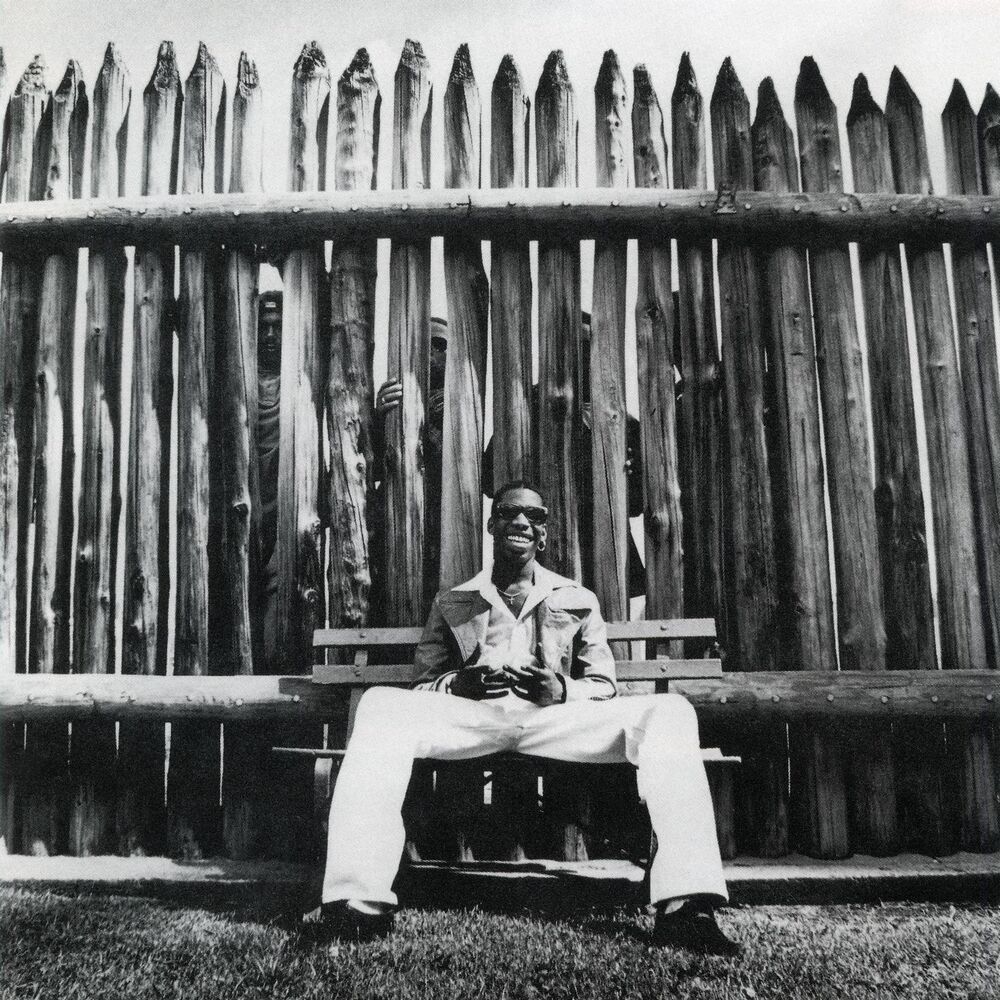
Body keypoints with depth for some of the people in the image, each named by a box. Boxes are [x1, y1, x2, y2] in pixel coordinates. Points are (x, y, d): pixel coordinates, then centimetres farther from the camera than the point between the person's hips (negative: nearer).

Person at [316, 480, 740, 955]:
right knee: (380, 705, -31)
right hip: (471, 715, 0)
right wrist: (459, 683, -8)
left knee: (669, 711, -25)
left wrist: (563, 691, -7)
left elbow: (604, 686, 17)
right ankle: (362, 898, -38)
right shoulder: (452, 602, 22)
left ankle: (682, 905, -33)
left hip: (554, 717, 0)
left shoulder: (578, 600, 23)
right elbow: (422, 688, 17)